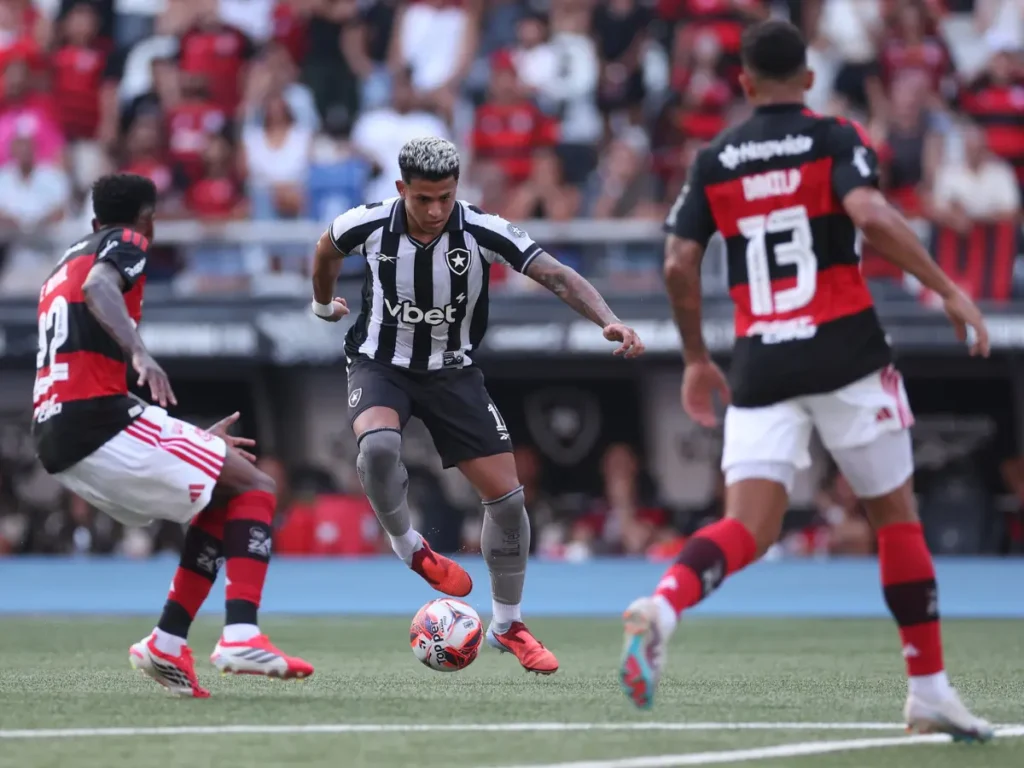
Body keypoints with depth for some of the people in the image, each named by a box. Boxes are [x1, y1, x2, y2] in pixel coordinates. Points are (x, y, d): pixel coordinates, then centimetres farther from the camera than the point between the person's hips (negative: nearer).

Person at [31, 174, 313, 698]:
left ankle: (167, 644, 9)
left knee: (219, 502, 21)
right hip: (97, 422, -9)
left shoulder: (63, 265, 30)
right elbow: (97, 287, -20)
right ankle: (241, 636, -19)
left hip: (54, 439, 9)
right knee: (254, 488, -2)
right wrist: (140, 354, -36)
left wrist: (195, 439, 34)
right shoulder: (126, 243, 5)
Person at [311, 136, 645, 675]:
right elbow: (327, 248, 8)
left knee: (507, 497, -4)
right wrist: (322, 304, 26)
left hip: (452, 372, 1)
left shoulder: (482, 232, -20)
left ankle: (506, 625, 17)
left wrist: (610, 322, -43)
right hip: (380, 364, -1)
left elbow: (557, 277, -27)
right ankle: (406, 545, -6)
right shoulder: (369, 225, -17)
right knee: (378, 444, -36)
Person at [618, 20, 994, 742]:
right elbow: (869, 213, -18)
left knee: (748, 528, -3)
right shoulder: (836, 139, 1)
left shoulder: (714, 160, 10)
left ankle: (664, 604, -34)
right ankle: (930, 691, 14)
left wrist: (696, 359, 18)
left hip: (761, 360, 2)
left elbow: (679, 263, 5)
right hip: (846, 351, -2)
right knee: (897, 515, 11)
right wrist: (950, 290, -13)